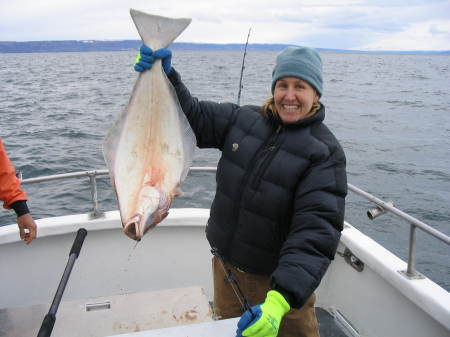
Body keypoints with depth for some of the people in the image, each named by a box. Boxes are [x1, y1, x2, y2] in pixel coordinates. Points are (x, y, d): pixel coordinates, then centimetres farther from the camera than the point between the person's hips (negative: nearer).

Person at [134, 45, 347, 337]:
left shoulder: (325, 152, -19)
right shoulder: (243, 119, -4)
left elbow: (318, 229, -29)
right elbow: (192, 115, 0)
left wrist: (280, 299, -40)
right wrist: (166, 76, -19)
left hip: (279, 281, -4)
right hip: (225, 267, 5)